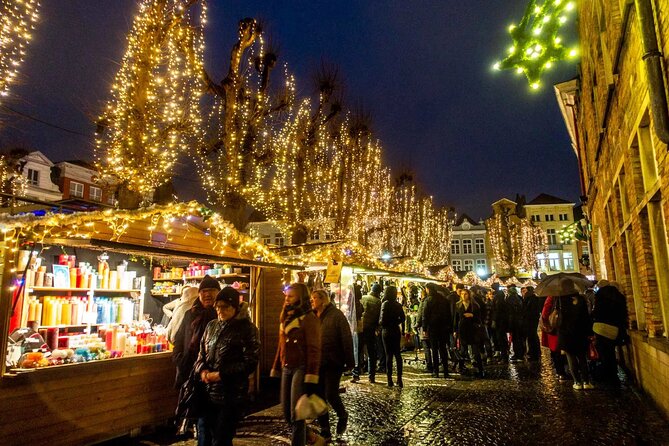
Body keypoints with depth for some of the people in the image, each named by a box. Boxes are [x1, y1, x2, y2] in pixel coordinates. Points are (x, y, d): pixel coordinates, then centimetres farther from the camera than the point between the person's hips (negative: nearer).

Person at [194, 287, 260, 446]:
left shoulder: (246, 328, -11)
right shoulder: (211, 326, 8)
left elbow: (250, 363, -14)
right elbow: (202, 353, 14)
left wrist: (221, 375, -17)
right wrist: (202, 370, -7)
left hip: (232, 395, -6)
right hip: (209, 393, 6)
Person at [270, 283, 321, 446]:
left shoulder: (309, 318, -11)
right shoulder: (286, 318, 14)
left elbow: (314, 350, -15)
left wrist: (311, 378, -20)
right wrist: (276, 370, 15)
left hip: (301, 369, -8)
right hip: (286, 369, 8)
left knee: (296, 414, -6)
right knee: (287, 413, 14)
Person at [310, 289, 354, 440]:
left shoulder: (336, 315, -9)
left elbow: (346, 339, -11)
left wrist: (349, 361, -14)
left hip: (333, 362, -6)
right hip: (317, 362, 6)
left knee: (331, 395, -5)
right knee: (319, 396, 8)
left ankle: (342, 416, 26)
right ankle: (325, 431, 22)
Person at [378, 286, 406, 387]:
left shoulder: (385, 304, -14)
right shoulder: (398, 305, 2)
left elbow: (382, 320, -17)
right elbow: (402, 318, 4)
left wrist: (380, 323, 3)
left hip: (387, 331, -4)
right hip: (396, 331, 5)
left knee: (389, 355, 2)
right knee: (397, 354, 12)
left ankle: (390, 379, 6)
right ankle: (399, 379, 13)